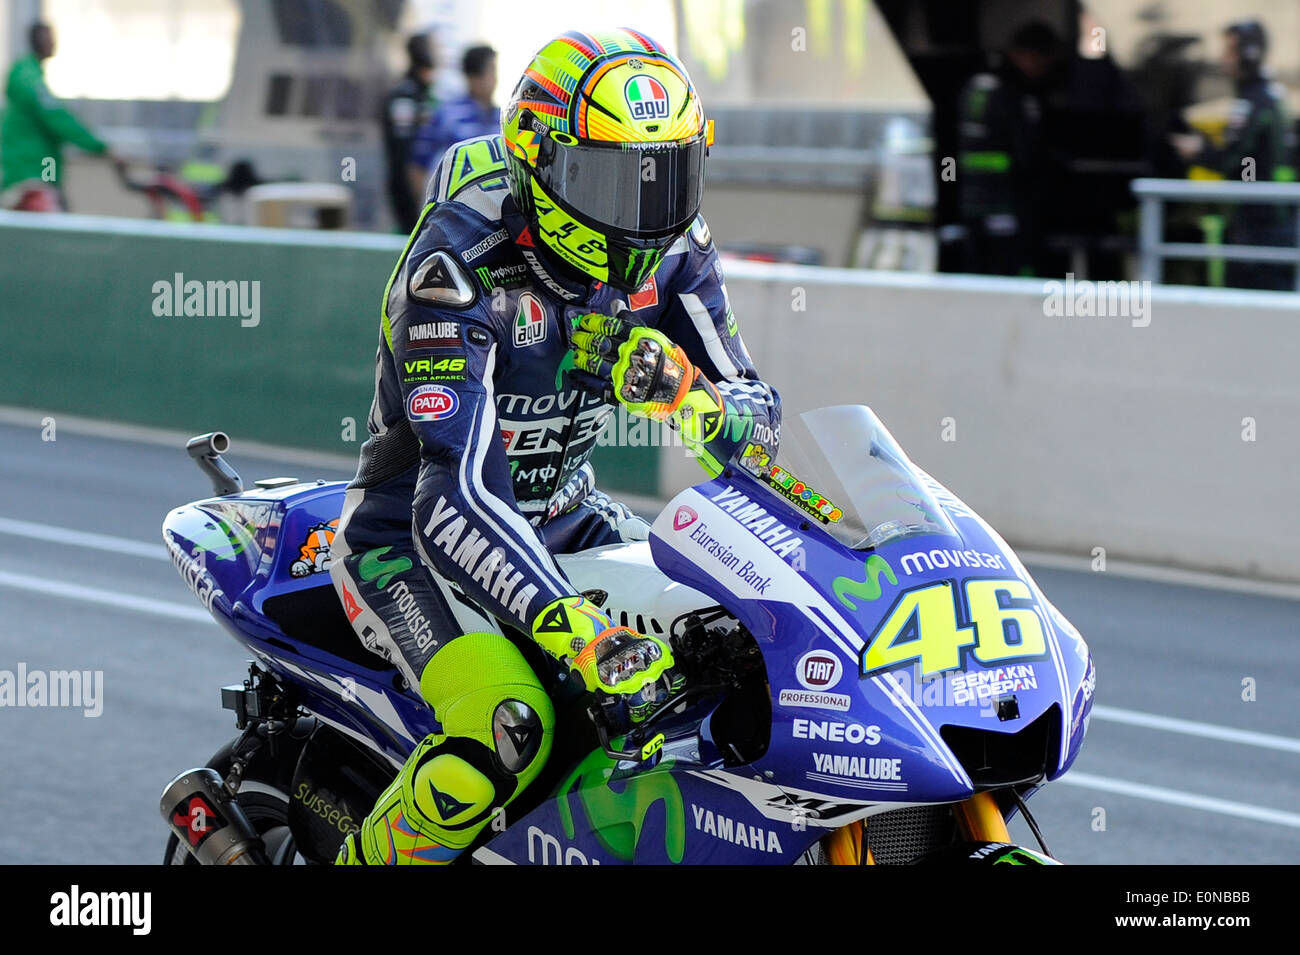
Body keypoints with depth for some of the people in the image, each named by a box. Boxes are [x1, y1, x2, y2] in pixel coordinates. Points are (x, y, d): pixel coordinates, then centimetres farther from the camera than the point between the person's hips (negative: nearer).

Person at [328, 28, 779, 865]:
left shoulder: (673, 251, -7)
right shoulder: (458, 262, -28)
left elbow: (756, 417, -4)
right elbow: (459, 484, -36)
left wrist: (689, 394, -30)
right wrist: (575, 627, -49)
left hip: (565, 515, 7)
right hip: (414, 536, -7)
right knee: (509, 727, -31)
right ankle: (366, 857, -7)